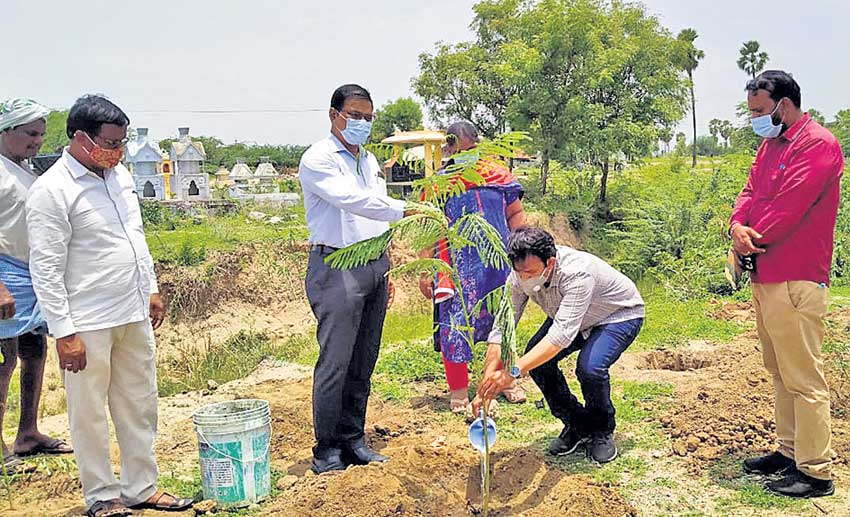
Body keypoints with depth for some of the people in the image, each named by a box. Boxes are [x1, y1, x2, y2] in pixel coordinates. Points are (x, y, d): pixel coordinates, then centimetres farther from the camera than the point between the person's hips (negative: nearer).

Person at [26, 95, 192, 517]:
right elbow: (46, 269, -16)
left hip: (134, 315, 8)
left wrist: (151, 289, 19)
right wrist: (64, 332, -17)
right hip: (87, 324, -7)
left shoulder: (119, 175, 9)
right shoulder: (52, 190, -14)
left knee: (139, 406, 15)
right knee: (90, 414, 7)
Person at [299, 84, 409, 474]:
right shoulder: (318, 160, -7)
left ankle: (353, 440, 19)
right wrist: (408, 209, -30)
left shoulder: (370, 160, 19)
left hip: (374, 266, 8)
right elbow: (352, 201, -23)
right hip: (337, 266, -7)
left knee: (363, 363, 10)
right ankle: (327, 449, 4)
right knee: (335, 362, -7)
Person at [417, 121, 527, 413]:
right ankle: (458, 392, 11)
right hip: (457, 267, -2)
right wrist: (425, 271, -2)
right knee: (455, 325, -3)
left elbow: (515, 214, 11)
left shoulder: (498, 175, 5)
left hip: (498, 265, 3)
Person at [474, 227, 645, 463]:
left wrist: (514, 371, -54)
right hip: (570, 317, 6)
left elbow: (562, 334, -48)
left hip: (620, 315, -6)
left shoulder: (577, 272, -41)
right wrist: (485, 388, -28)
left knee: (590, 367, -30)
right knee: (536, 359, -16)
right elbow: (501, 330, -22)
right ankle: (577, 425, 5)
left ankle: (603, 430, 0)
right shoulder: (519, 276, -23)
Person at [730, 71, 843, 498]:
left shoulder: (818, 145, -12)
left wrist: (750, 240, -7)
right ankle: (789, 451, 27)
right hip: (764, 275, 9)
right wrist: (738, 227, -10)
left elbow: (788, 209, -20)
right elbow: (751, 192, 10)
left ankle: (816, 472, 5)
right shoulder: (770, 144, 17)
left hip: (796, 279, -9)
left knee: (804, 379, -4)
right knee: (779, 373, 16)